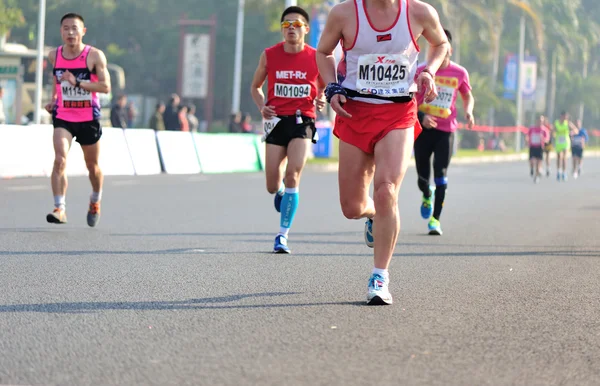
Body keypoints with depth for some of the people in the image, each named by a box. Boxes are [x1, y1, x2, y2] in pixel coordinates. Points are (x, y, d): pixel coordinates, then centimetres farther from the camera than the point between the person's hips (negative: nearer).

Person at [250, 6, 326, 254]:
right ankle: (280, 191, 41)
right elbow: (255, 87, 13)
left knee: (293, 176, -16)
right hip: (277, 120, 2)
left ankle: (282, 235, -8)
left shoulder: (316, 58, -1)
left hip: (303, 121, -1)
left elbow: (324, 87, 15)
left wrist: (322, 100, -8)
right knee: (272, 187, 1)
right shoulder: (269, 55, 1)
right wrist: (261, 107, -7)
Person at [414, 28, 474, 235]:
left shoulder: (459, 73, 1)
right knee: (422, 177, 4)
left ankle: (435, 219, -3)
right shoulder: (421, 71, -3)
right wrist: (421, 116, -17)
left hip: (445, 131, 0)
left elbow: (468, 96, 15)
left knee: (441, 176, -9)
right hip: (423, 129, 0)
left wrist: (468, 111, -6)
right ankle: (427, 195, 41)